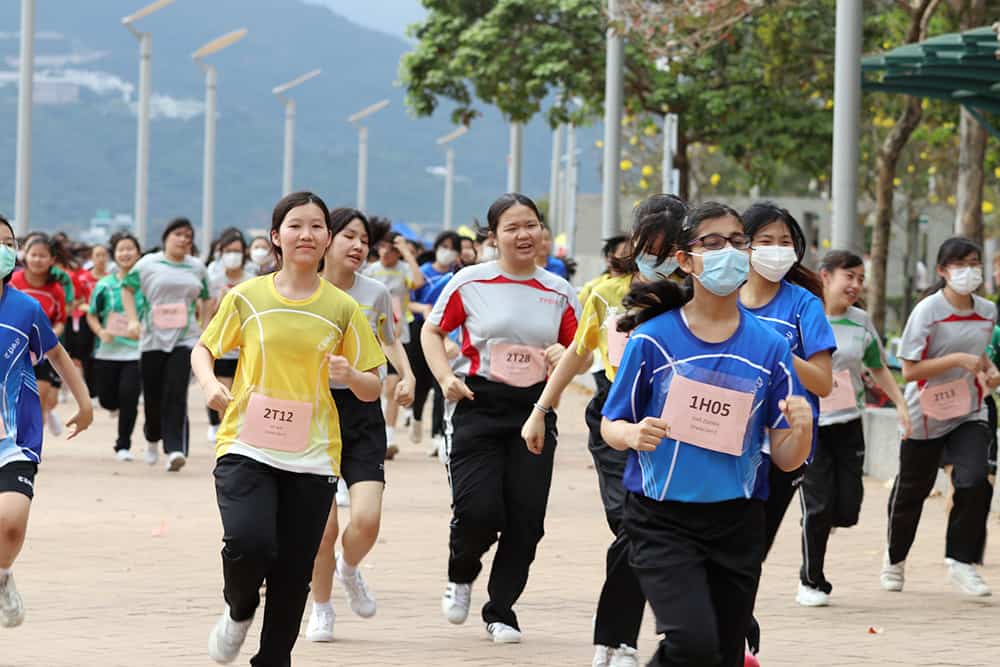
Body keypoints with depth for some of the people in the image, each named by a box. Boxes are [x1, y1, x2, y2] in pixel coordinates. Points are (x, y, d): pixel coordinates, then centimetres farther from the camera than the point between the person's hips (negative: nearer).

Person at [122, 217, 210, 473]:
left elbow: (204, 299, 22)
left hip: (185, 339, 0)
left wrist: (205, 330, 14)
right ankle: (152, 437, 35)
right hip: (153, 339, 0)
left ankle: (175, 450, -21)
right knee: (153, 397, 4)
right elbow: (127, 289, 11)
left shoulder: (197, 267, 11)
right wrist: (133, 320, -1)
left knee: (176, 394, -16)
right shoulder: (148, 264, 3)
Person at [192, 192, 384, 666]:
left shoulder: (343, 309, 3)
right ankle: (239, 611, 10)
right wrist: (209, 383, -5)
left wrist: (350, 375, -14)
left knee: (293, 574, 2)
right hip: (247, 445, -1)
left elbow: (372, 390, 8)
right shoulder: (247, 297, 2)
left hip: (312, 455, 2)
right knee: (248, 542, -23)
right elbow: (203, 348, 15)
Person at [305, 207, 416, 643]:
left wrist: (407, 377, 4)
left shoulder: (375, 293, 0)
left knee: (366, 519, -13)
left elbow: (390, 341, 19)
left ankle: (349, 569, 24)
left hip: (363, 413, 2)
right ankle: (321, 607, 19)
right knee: (325, 525, -7)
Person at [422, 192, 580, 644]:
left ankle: (501, 611, 17)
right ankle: (461, 576, 20)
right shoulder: (470, 283, -2)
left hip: (535, 409, 3)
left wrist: (565, 357, -10)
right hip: (478, 405, -3)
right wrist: (446, 377, -7)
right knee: (477, 511, -14)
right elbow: (432, 331, 8)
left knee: (525, 518, -1)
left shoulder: (559, 292, 6)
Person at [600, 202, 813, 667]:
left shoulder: (769, 346, 1)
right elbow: (610, 427, 3)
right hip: (663, 520, -3)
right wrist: (634, 434, -19)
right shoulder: (653, 338, -5)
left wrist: (802, 428, -19)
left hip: (736, 524, 4)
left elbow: (786, 459, 3)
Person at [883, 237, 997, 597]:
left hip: (969, 414, 4)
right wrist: (959, 359, -27)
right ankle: (895, 557, 35)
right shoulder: (927, 311, -17)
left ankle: (962, 560, -4)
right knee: (912, 489, 12)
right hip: (926, 416, -4)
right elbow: (910, 370, -20)